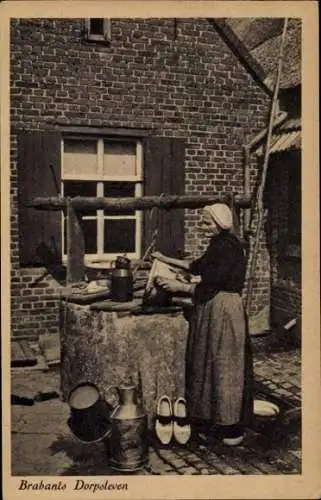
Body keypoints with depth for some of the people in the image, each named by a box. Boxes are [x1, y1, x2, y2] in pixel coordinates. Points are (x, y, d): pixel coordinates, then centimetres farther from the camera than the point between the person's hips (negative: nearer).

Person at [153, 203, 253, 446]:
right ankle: (212, 416, 30)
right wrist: (167, 260, 26)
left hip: (224, 311, -10)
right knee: (209, 362, 16)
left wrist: (180, 287, -15)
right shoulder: (219, 244, 12)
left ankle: (232, 426, 10)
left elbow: (211, 285, -21)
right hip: (211, 309, 10)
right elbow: (199, 266, 26)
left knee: (225, 366, -2)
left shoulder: (228, 247, -18)